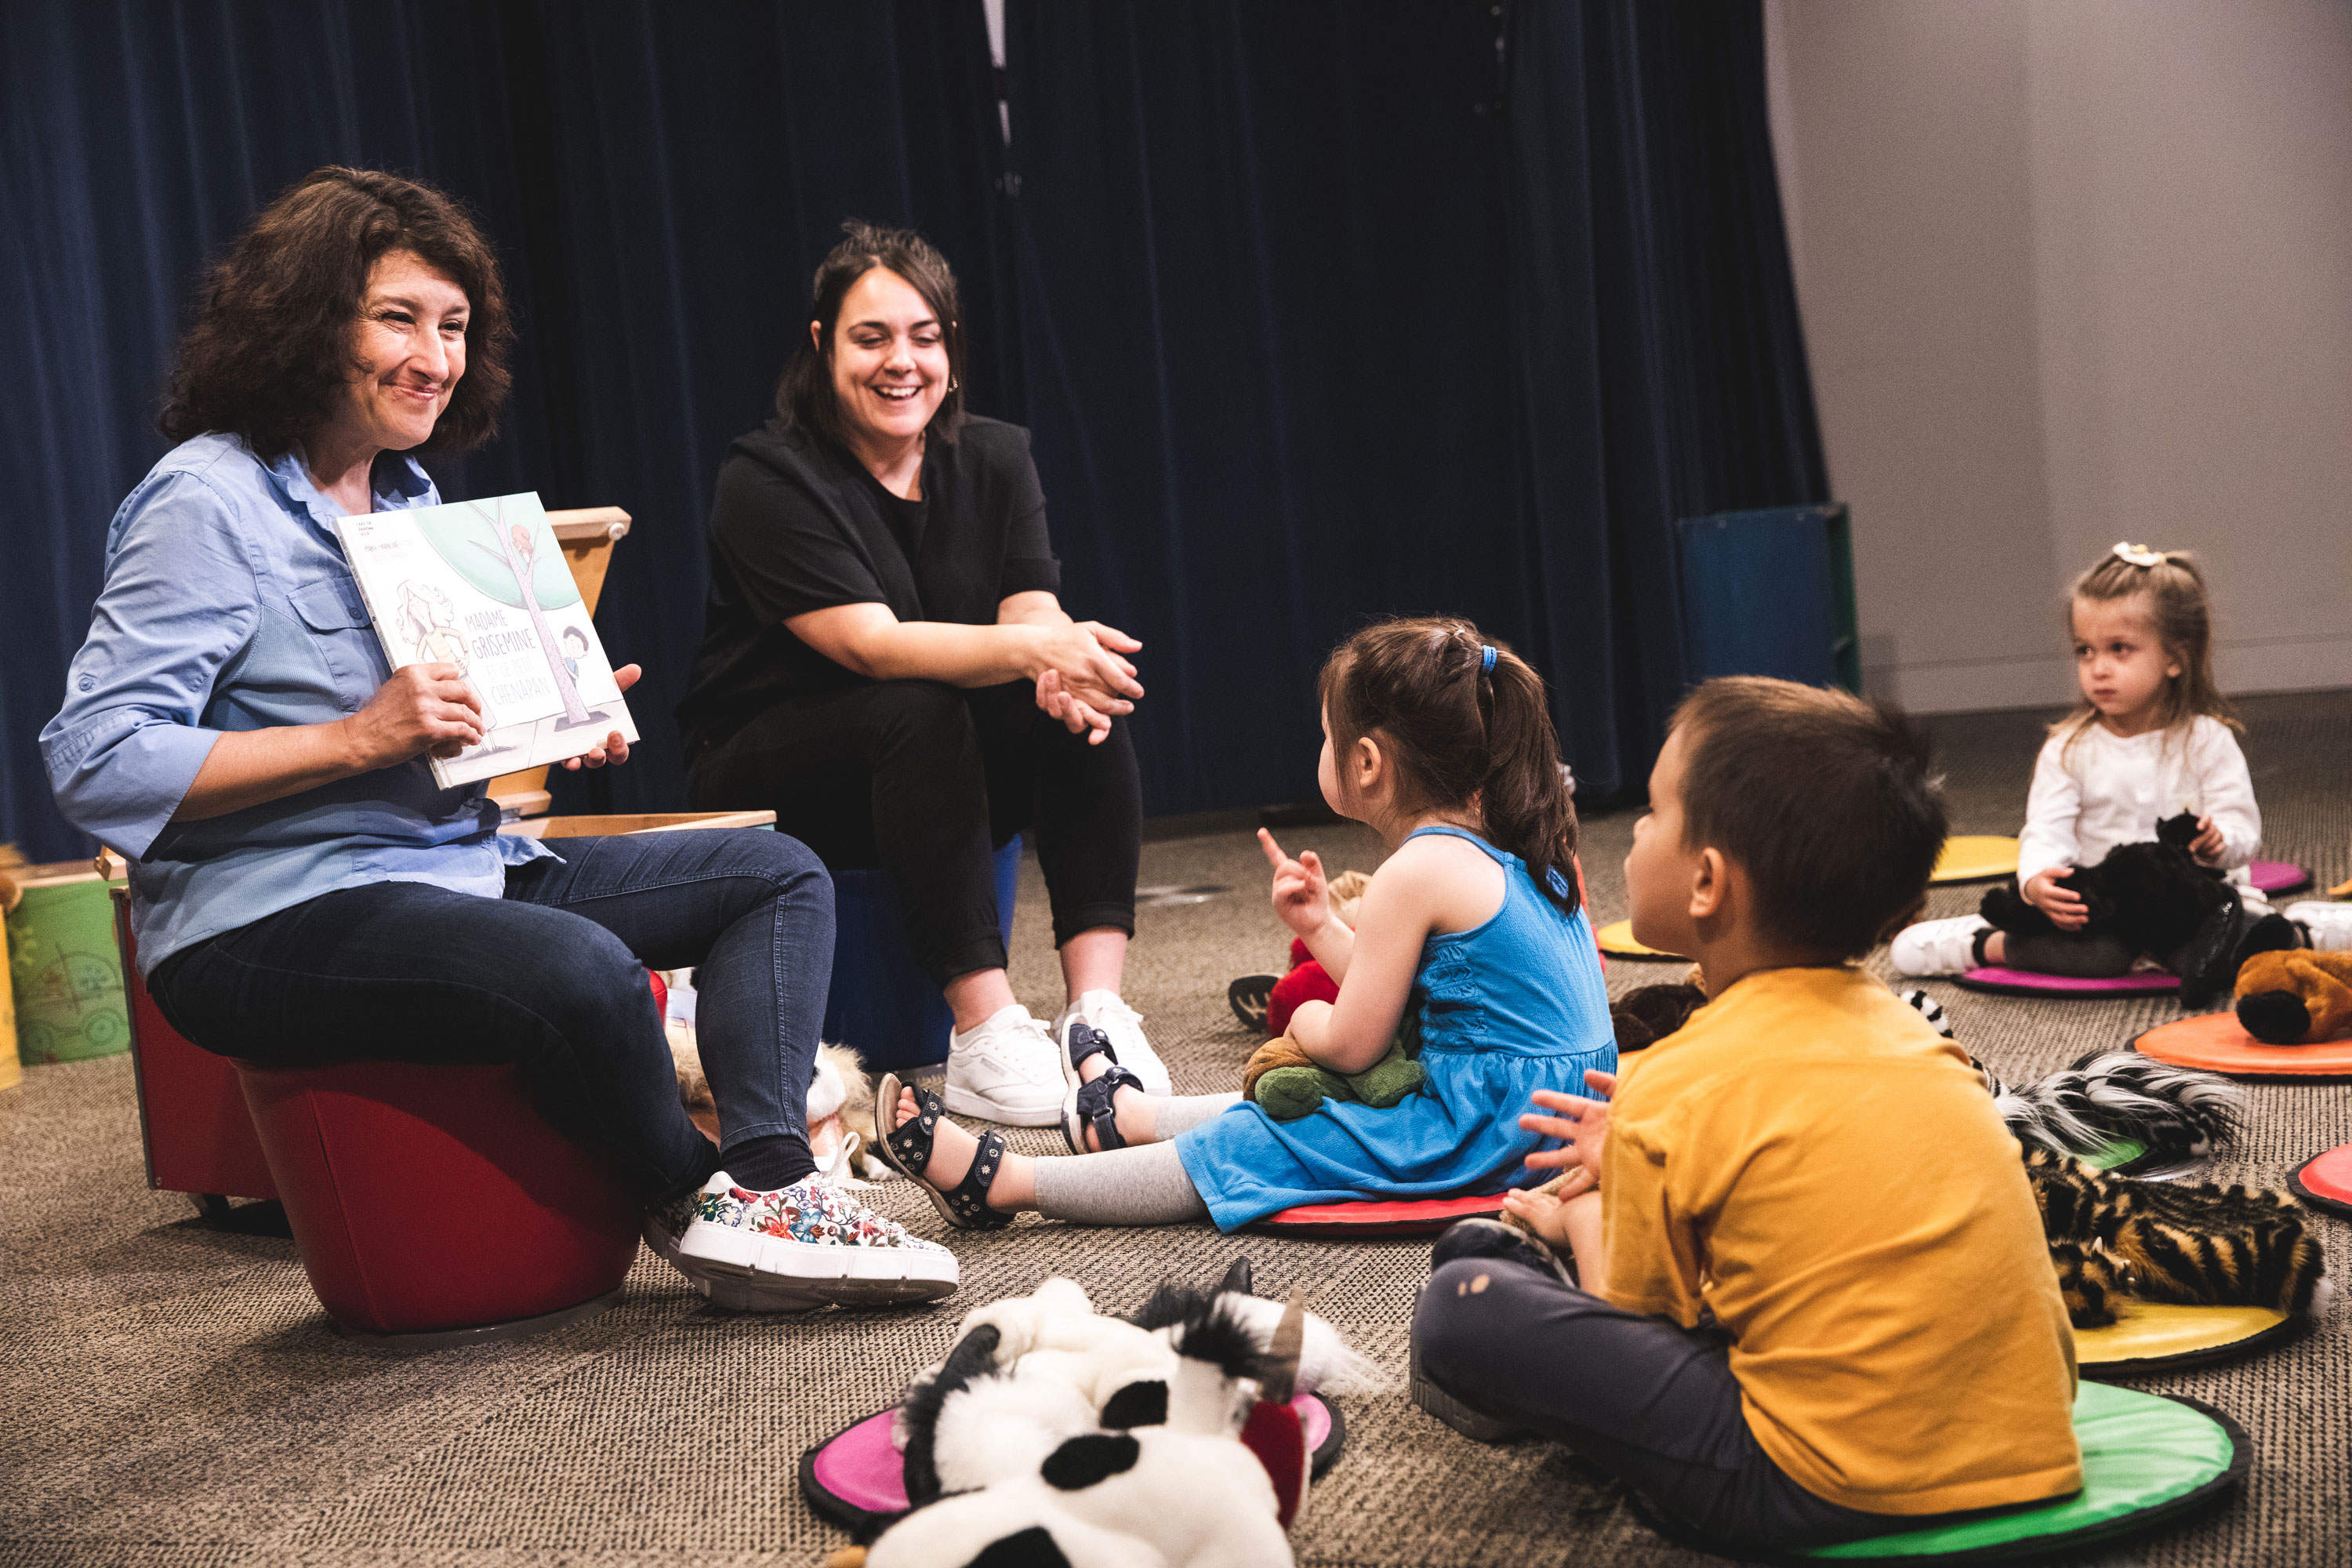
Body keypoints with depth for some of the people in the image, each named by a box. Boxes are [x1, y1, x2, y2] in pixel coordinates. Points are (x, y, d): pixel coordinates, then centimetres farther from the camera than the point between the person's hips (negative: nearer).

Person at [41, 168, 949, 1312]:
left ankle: (765, 1181, -20)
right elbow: (94, 765, -19)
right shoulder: (206, 504, -11)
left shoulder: (410, 496, 16)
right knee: (583, 968, -36)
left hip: (459, 864, 10)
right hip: (268, 919, -9)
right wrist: (357, 739, -23)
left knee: (779, 874, 1)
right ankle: (689, 1199, -7)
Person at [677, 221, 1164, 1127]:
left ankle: (1097, 1008, -30)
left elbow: (1034, 613, -12)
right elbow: (872, 644, -28)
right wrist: (1034, 649, -43)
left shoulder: (994, 461, 2)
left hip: (950, 776, 5)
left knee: (1086, 703, -22)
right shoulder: (767, 481, -16)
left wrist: (1063, 669, -37)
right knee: (919, 715, -35)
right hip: (765, 774, -5)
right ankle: (984, 1035, -36)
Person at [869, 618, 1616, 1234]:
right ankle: (1123, 1113, 48)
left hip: (1481, 1133, -9)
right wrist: (1323, 929, 19)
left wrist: (1308, 1018, 8)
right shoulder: (1506, 846, 10)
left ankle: (996, 1180, 8)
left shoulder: (1416, 872, -19)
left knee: (1246, 1151, -1)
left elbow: (1349, 1045, -13)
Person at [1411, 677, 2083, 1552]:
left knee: (1461, 1307, -5)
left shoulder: (1673, 1093, -11)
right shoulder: (1899, 1027, 9)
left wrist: (1582, 1214, 21)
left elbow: (1633, 1318, 0)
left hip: (1844, 1493, -8)